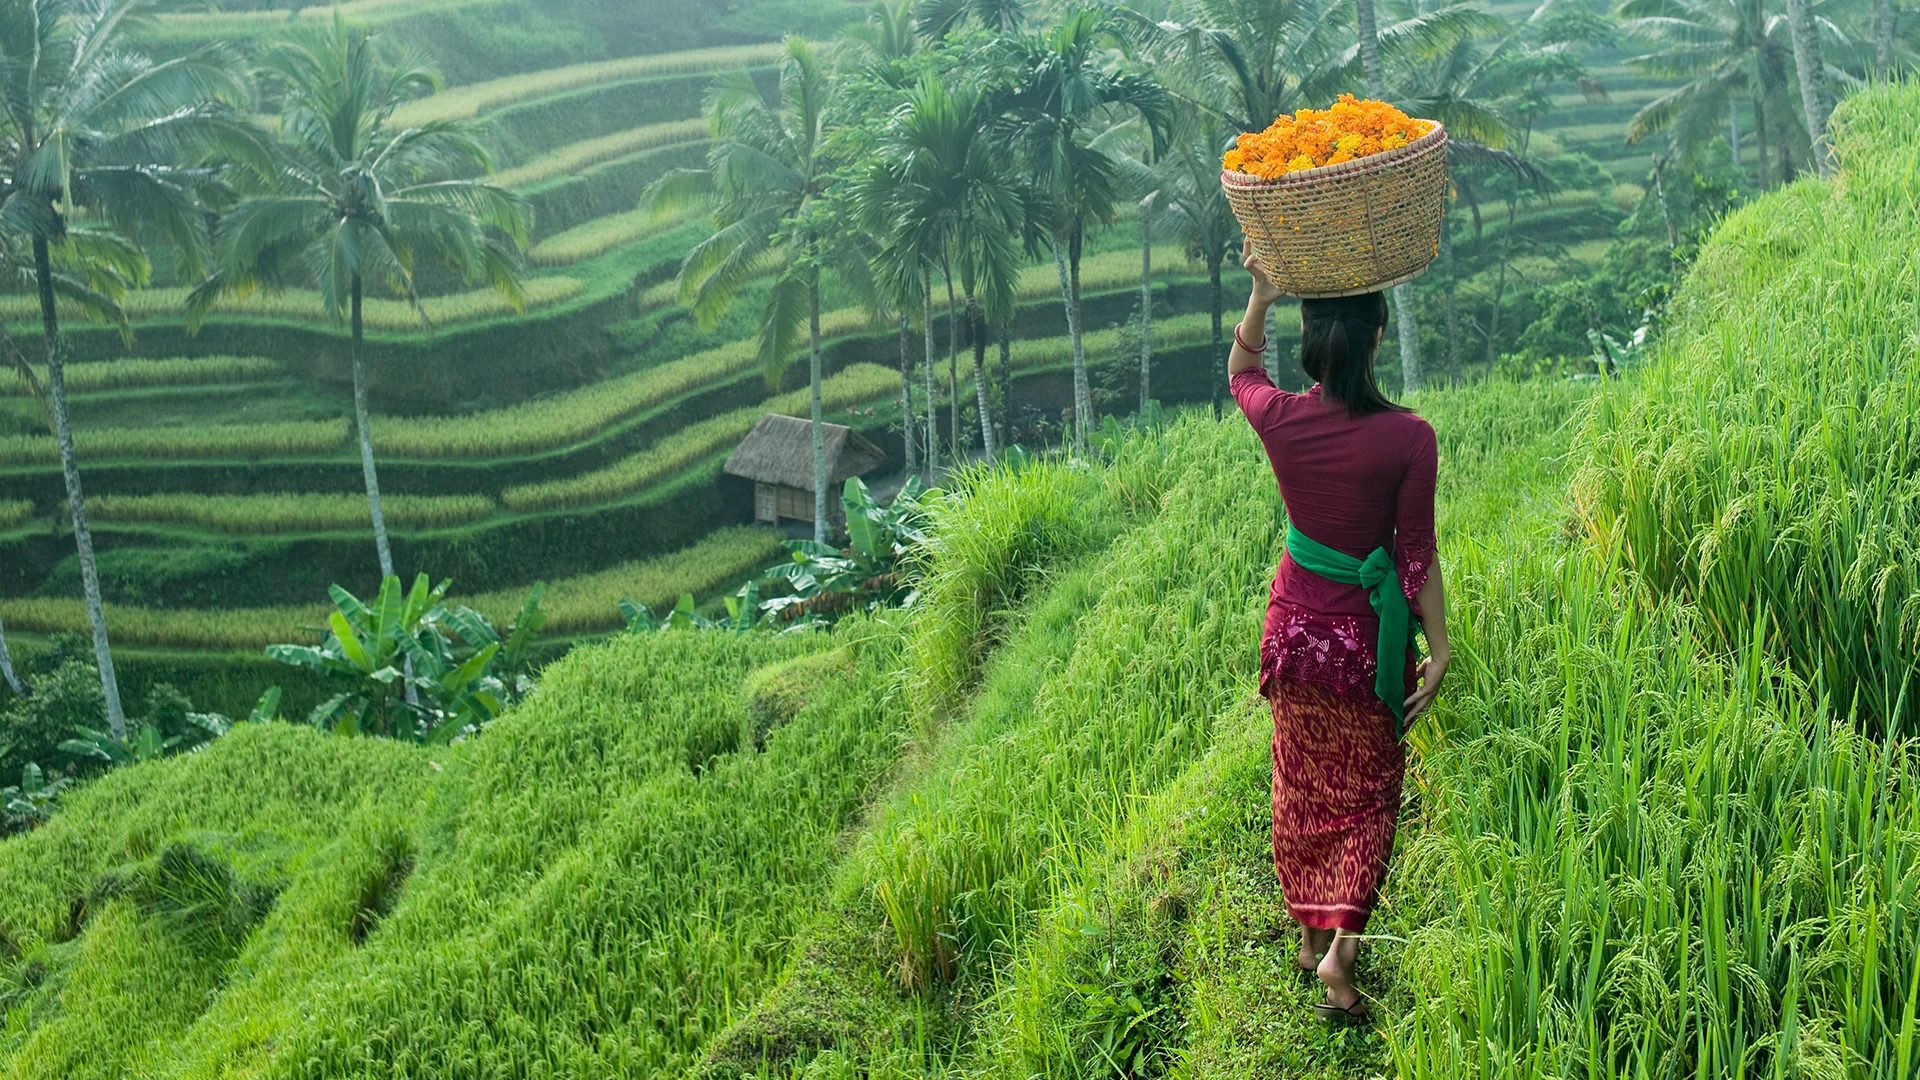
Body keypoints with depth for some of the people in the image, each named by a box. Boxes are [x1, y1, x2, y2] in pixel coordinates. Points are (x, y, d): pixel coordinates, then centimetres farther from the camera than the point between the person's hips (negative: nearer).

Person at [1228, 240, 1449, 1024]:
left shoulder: (1280, 420, -13)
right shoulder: (1408, 437, -19)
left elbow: (1240, 373, 12)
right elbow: (1416, 553, -12)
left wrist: (1259, 298, 1)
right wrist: (1438, 648, -2)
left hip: (1296, 627, 3)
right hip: (1367, 636, -2)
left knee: (1302, 787, 21)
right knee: (1367, 795, 16)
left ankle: (1308, 931, 35)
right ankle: (1341, 944, 5)